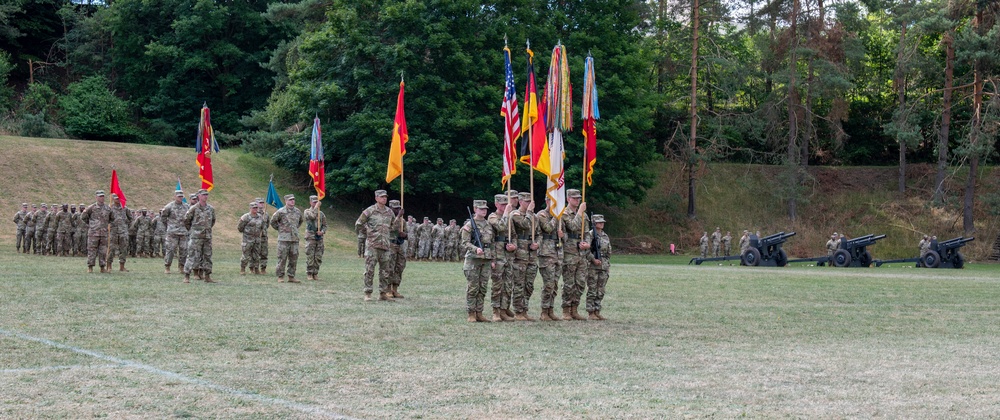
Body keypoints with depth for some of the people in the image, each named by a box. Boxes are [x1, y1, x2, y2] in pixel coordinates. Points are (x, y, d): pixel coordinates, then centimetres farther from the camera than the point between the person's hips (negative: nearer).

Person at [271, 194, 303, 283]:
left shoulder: (298, 212, 9)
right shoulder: (281, 212, -6)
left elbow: (300, 222, 29)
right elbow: (273, 221, 4)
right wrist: (279, 229, 6)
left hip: (295, 239, 5)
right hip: (284, 239, -5)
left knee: (293, 259, 5)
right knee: (282, 258, -3)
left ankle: (291, 277, 12)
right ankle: (280, 277, 2)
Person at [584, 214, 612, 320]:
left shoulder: (605, 236, 15)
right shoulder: (590, 235, -4)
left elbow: (609, 252, 21)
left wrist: (608, 265, 15)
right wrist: (593, 259, -20)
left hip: (604, 267, 6)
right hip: (592, 267, -6)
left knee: (600, 291, 7)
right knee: (592, 290, -4)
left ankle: (597, 312, 12)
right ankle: (591, 313, -2)